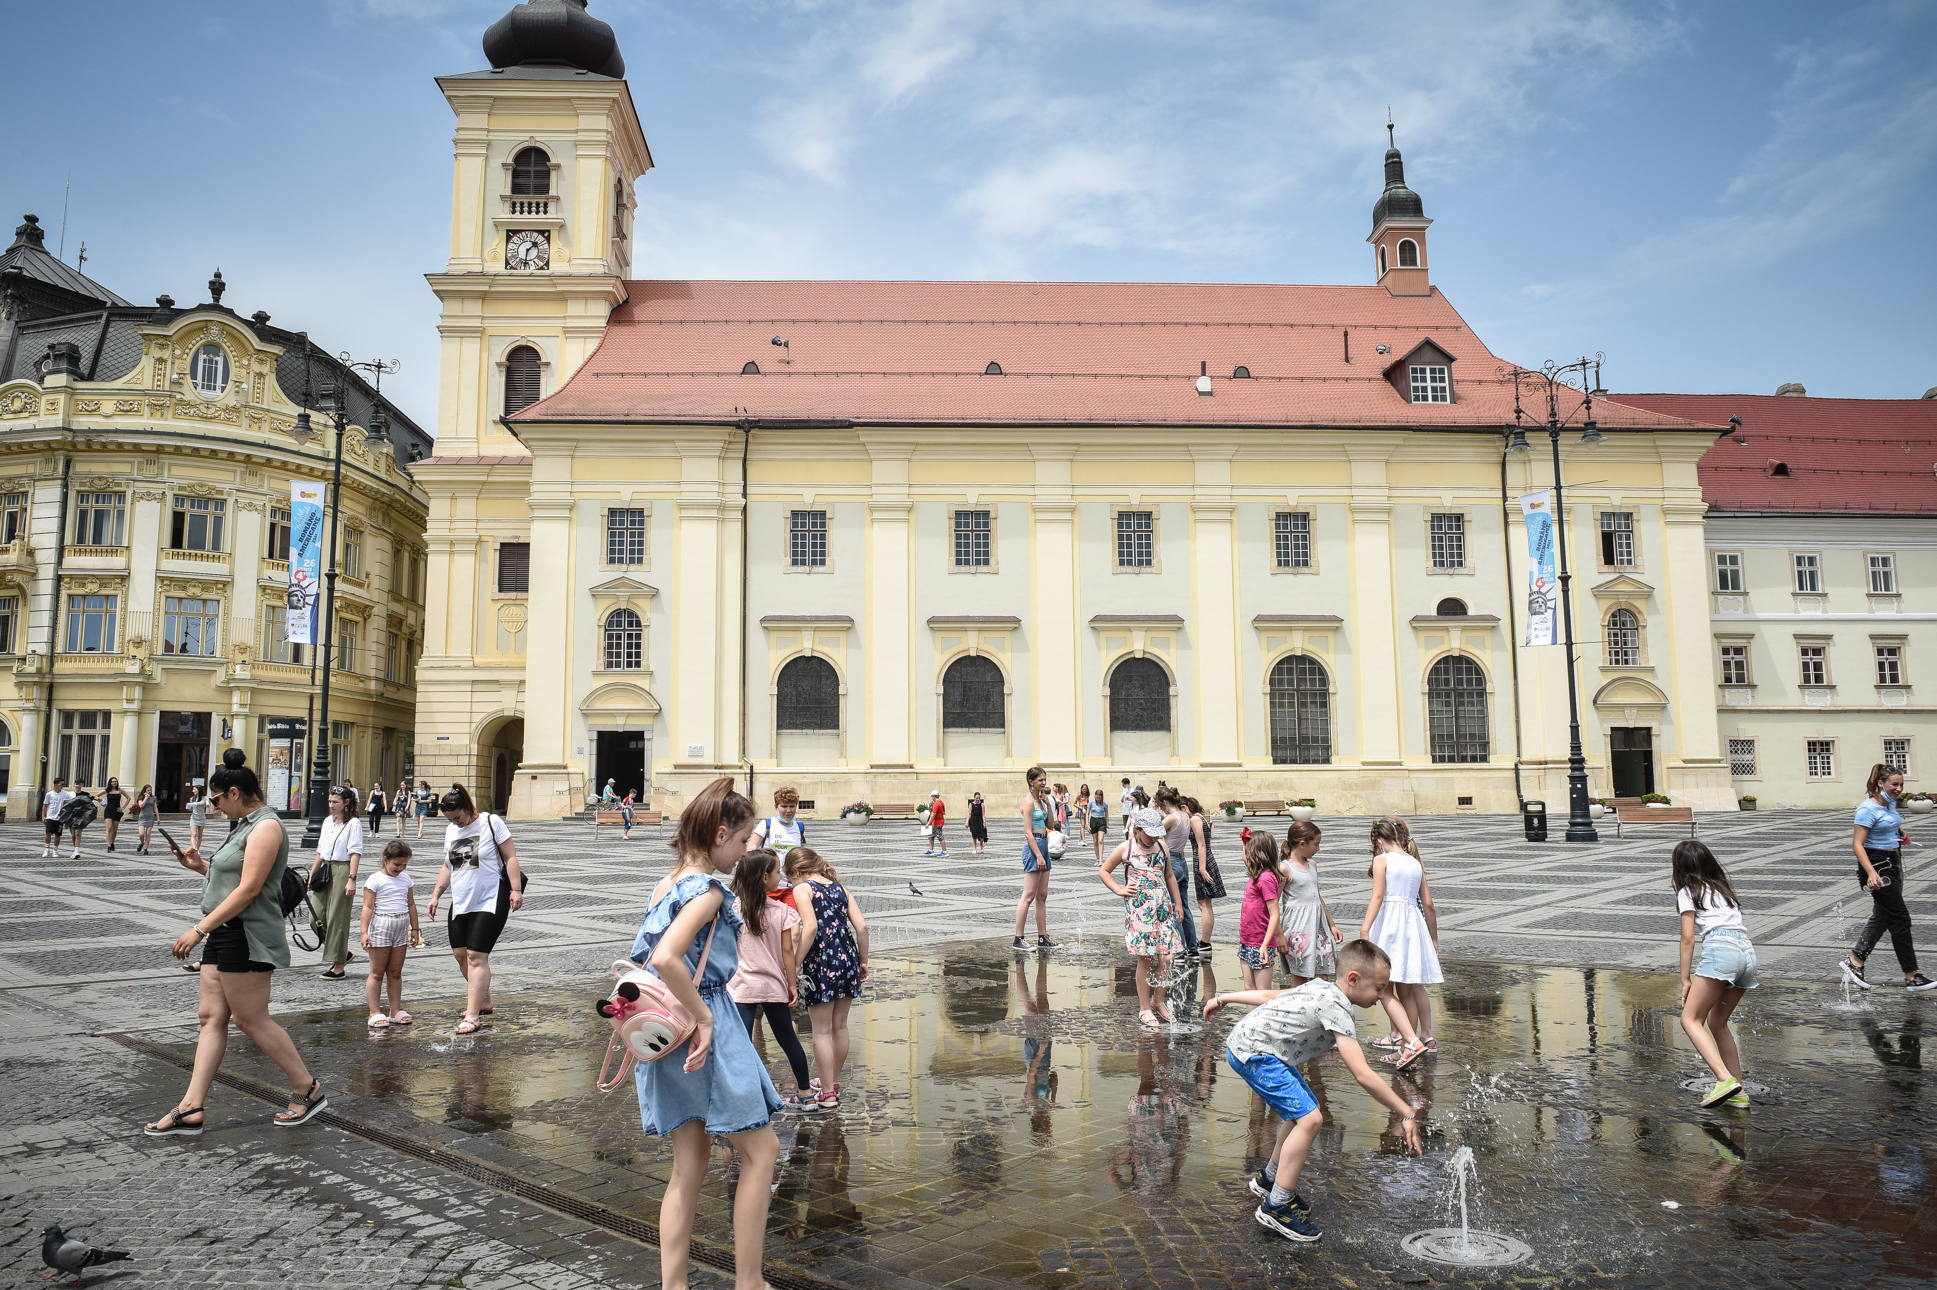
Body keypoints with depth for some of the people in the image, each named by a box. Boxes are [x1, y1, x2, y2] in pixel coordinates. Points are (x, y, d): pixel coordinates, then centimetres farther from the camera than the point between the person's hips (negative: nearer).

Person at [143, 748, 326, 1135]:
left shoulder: (266, 826, -15)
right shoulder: (246, 825, 17)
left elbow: (249, 889, -22)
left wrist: (199, 929, -22)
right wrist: (201, 866, 11)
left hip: (247, 936, -10)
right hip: (224, 934, 10)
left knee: (251, 1019, -4)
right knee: (211, 1017, 7)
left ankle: (308, 1089, 6)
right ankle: (191, 1109, 9)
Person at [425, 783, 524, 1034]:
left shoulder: (492, 823, -6)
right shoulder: (451, 830, 13)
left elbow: (510, 857, -7)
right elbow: (448, 867, 22)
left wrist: (515, 890, -14)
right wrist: (435, 895, 13)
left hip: (490, 900, -7)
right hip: (460, 902, 7)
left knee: (476, 955, -12)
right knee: (460, 953, 8)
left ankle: (472, 1017, -10)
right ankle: (484, 1003, 25)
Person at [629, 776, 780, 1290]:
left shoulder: (666, 885, 11)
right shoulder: (706, 890, -17)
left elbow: (651, 955, 14)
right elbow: (666, 958, -30)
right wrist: (705, 1019, -22)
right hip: (708, 1035, -9)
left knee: (689, 1163, 14)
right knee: (761, 1150, 6)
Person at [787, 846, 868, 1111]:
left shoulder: (802, 889, -5)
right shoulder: (840, 888, 11)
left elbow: (811, 928, -20)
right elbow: (861, 926, 4)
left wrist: (796, 963, -17)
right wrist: (863, 961, 13)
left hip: (820, 963, -6)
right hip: (847, 959, 6)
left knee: (822, 1031, 5)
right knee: (840, 1026, 19)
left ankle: (828, 1095, 9)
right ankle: (832, 1081, 35)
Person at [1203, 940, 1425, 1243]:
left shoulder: (1321, 988, 11)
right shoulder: (1336, 1008, -20)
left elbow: (1268, 995, 22)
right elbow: (1363, 1075, -25)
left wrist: (1222, 999, 33)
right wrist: (1406, 1114, -20)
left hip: (1245, 1044, 10)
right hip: (1253, 1052, -10)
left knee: (1303, 1113, 17)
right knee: (1310, 1119, -15)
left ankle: (1269, 1178, 34)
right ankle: (1277, 1206, -8)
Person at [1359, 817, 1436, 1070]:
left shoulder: (1382, 859, -2)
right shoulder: (1416, 863, 13)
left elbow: (1377, 896, -14)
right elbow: (1428, 905, 13)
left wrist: (1365, 928, -20)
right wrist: (1434, 938, 23)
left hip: (1389, 923, -6)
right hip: (1413, 925, 6)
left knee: (1384, 990, -8)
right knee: (1411, 989, 15)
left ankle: (1412, 1042, -22)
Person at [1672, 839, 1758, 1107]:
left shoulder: (1688, 892, 10)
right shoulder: (1723, 888, 29)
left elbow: (1688, 937, 3)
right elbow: (1737, 927, 21)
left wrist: (1686, 979, 5)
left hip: (1721, 949, -7)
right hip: (1748, 951, 7)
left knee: (1691, 1019, -5)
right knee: (1717, 1022, 17)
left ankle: (1725, 1079, -24)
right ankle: (1738, 1092, 13)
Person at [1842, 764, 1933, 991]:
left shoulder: (1891, 804, 7)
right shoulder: (1868, 809, -19)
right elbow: (1857, 844, -24)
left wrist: (1901, 832, 9)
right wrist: (1871, 873, -34)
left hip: (1893, 863, 9)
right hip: (1876, 864, -9)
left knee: (1882, 917, 11)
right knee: (1901, 919, -8)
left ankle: (1854, 962, 19)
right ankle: (1912, 977, -2)